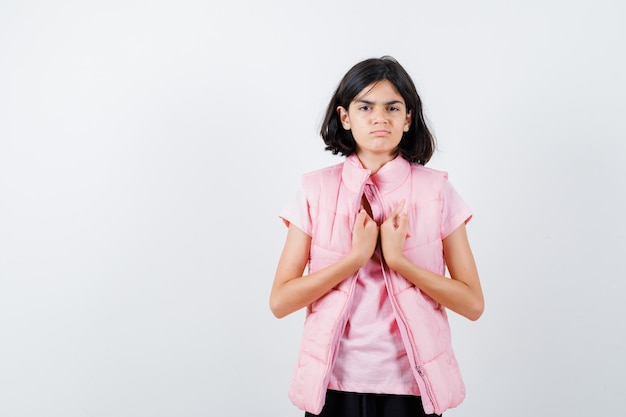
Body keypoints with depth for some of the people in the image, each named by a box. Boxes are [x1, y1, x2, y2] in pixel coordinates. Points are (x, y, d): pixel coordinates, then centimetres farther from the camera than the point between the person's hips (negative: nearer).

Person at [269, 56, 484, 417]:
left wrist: (397, 258, -17)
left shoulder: (437, 191, -4)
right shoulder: (317, 190, -3)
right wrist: (356, 257, -17)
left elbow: (473, 303, -6)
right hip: (335, 383, 0)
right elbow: (280, 301, -7)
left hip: (411, 385, 0)